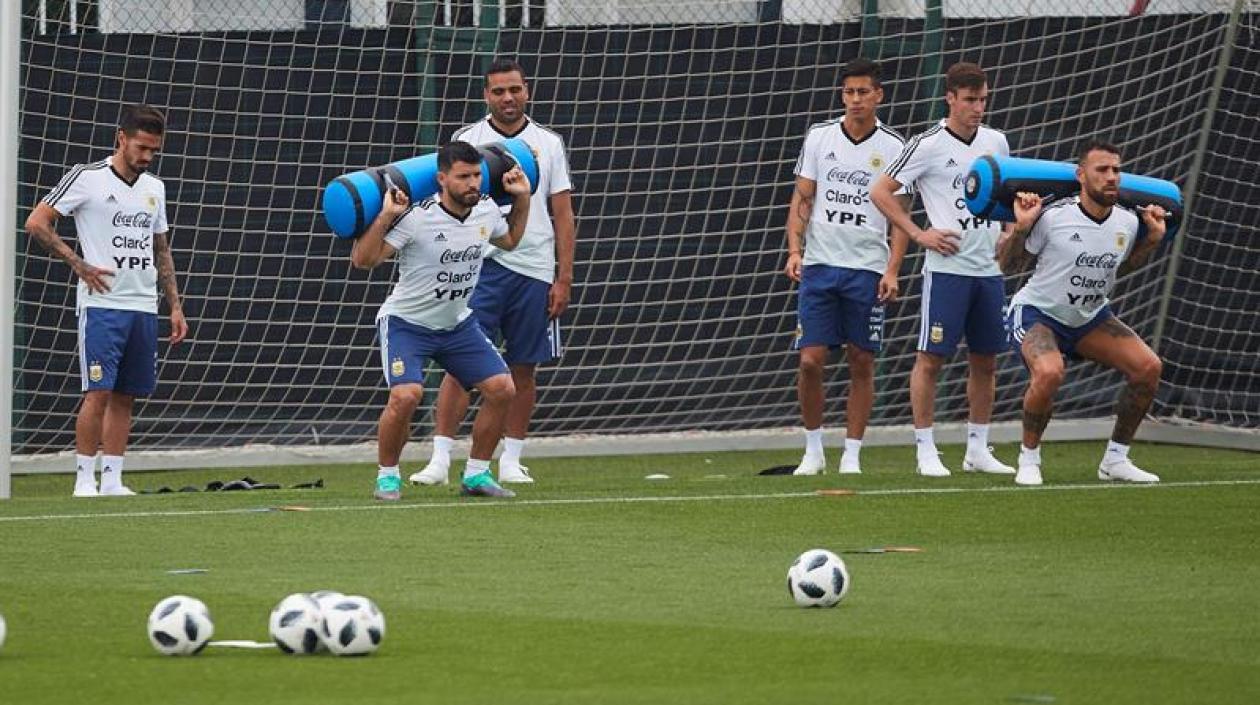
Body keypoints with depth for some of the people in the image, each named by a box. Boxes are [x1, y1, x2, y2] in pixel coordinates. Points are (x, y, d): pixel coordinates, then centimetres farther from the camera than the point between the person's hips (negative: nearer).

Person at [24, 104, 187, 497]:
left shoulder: (154, 188, 15)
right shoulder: (87, 178, -4)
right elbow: (36, 223, -6)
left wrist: (175, 307, 17)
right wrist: (79, 265, -10)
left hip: (144, 307, 6)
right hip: (101, 303, -6)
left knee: (125, 398, 5)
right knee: (98, 392, -12)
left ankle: (112, 480, 8)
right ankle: (84, 479, -6)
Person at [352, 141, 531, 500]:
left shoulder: (486, 211, -4)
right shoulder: (416, 218, -25)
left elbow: (509, 240, 21)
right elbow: (362, 260, -25)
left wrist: (522, 199, 9)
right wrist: (385, 216, -35)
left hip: (457, 323, 6)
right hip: (406, 322, -6)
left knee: (501, 389, -4)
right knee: (405, 395, -27)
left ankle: (476, 474, 12)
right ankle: (387, 476, -5)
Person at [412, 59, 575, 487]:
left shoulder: (548, 144, 9)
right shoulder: (467, 140, 5)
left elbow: (563, 217, 9)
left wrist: (564, 279, 2)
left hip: (533, 271, 2)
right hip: (480, 265, -2)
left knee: (523, 369, 6)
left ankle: (511, 461, 16)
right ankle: (440, 460, -10)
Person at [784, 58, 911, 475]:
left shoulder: (893, 148, 1)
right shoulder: (819, 137, 5)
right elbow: (802, 199, 8)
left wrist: (892, 271, -6)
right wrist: (794, 250, -5)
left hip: (868, 269, -1)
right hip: (819, 265, 1)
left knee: (862, 363, 1)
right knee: (810, 361, -4)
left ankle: (851, 455, 9)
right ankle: (813, 451, 10)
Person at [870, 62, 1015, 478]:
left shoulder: (996, 142, 10)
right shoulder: (927, 146, -8)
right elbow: (881, 192, -4)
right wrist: (919, 235, -10)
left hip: (989, 268, 6)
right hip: (947, 268, -6)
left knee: (985, 361, 9)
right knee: (931, 358, -5)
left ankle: (978, 450, 18)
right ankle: (926, 451, 1)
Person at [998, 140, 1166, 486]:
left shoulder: (1127, 222, -5)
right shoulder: (1052, 217, -22)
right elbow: (1008, 266, -11)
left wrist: (1152, 240, 4)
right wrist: (1021, 228, -28)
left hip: (1090, 317, 6)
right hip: (1037, 313, -6)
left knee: (1148, 366, -9)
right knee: (1049, 373, -35)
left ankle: (1115, 459, 7)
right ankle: (1029, 459, -12)